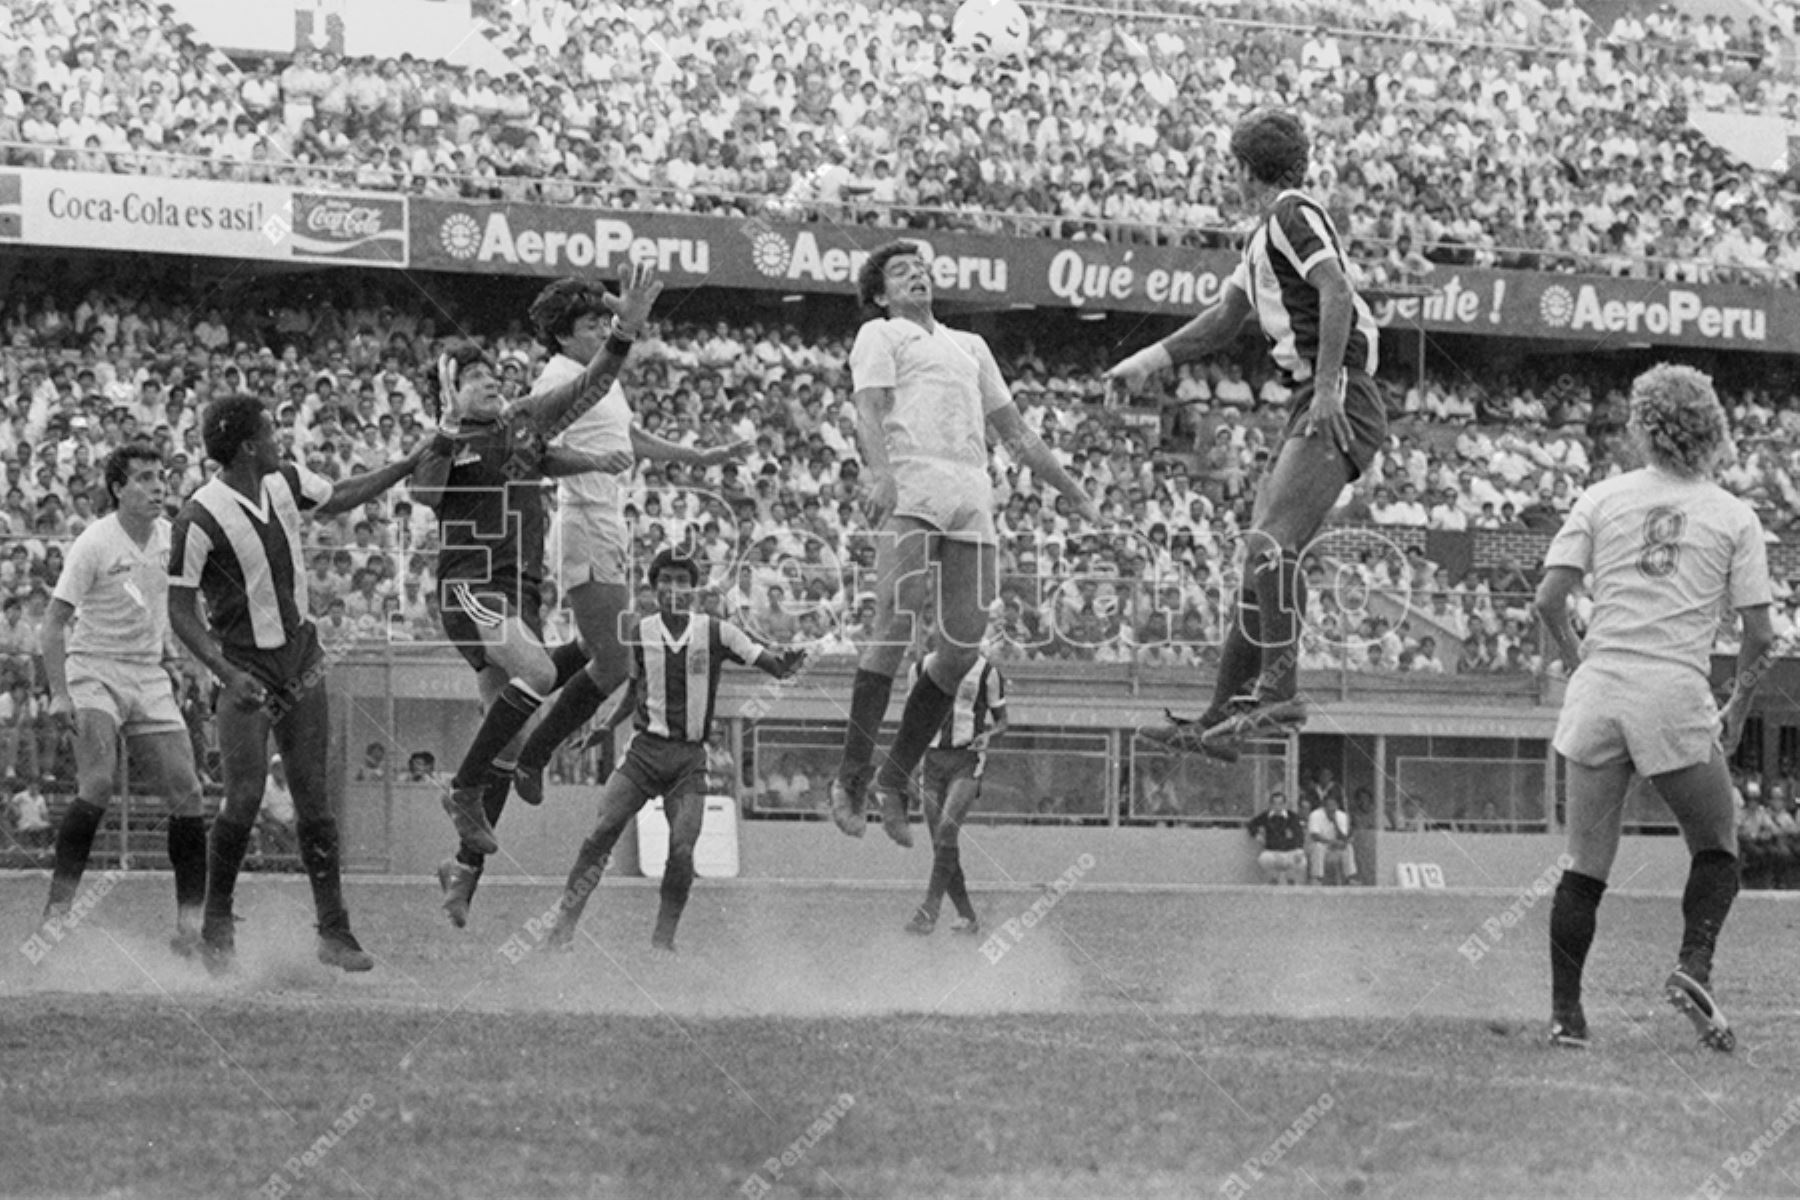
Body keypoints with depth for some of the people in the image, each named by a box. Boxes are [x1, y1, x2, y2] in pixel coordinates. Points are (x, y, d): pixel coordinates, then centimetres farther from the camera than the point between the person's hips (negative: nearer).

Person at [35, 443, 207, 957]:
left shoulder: (168, 535, 6)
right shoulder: (95, 543, -13)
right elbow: (54, 622, -13)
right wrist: (59, 694, -21)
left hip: (150, 680, 6)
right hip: (94, 674, -6)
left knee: (187, 795, -3)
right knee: (97, 787, -25)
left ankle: (190, 924, 2)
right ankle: (58, 907, -20)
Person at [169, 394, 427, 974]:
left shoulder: (284, 481, 1)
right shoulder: (199, 519, -19)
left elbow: (340, 496, 21)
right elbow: (181, 610, -14)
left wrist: (410, 463, 17)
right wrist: (227, 674, -24)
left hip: (301, 657, 6)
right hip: (248, 673, -6)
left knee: (313, 800, 4)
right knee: (244, 802, -11)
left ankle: (334, 932, 7)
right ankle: (216, 926, 8)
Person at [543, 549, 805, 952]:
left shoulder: (715, 632, -1)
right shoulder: (639, 632, 4)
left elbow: (772, 665, -3)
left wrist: (786, 662, -24)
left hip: (690, 757, -1)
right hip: (645, 749, 1)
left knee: (682, 852, -12)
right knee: (603, 832, -15)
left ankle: (663, 939, 4)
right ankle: (563, 926, -12)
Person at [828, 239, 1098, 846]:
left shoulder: (969, 345, 32)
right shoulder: (880, 336, 14)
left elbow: (1015, 433, 35)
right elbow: (870, 407, -4)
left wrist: (1073, 491, 30)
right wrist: (880, 473, -23)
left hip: (973, 500, 6)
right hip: (911, 493, -6)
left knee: (963, 648, -3)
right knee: (895, 629, -16)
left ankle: (895, 777, 7)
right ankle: (851, 778, -13)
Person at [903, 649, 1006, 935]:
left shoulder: (985, 671, -1)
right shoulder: (922, 668, 9)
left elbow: (1002, 720, 8)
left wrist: (988, 734, -14)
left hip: (967, 760, -4)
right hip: (933, 759, 4)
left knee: (946, 830, -22)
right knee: (940, 843, 1)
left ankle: (930, 909, -24)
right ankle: (967, 917, 11)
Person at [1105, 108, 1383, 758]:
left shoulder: (1292, 212, -5)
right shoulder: (1266, 234, 25)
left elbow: (1336, 294, -19)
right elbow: (1223, 320, 33)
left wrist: (1328, 386, -27)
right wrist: (1145, 362, 32)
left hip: (1339, 404, -10)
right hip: (1314, 408, 10)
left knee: (1269, 539, -22)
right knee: (1263, 558, 8)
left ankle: (1279, 690, -28)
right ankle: (1223, 715, 9)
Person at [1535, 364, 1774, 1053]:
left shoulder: (1602, 499, 8)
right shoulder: (1734, 517, 5)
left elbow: (1549, 599, 1)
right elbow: (1760, 635, 1)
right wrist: (1737, 712, 15)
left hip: (1599, 688, 2)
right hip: (1677, 695, -2)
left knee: (1585, 867, 7)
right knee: (1717, 848, 16)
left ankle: (1565, 1014, 4)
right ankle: (1694, 966, -5)